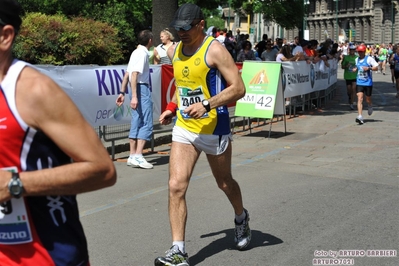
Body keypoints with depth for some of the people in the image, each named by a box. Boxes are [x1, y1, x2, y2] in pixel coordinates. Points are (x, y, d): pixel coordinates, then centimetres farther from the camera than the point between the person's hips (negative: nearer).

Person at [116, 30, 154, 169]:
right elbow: (134, 75, -21)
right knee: (146, 124, -8)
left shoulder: (136, 52, 16)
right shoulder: (142, 53, -12)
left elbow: (127, 74, 15)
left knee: (136, 124, 9)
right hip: (142, 89, -9)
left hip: (138, 90, 9)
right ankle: (138, 156, -13)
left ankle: (132, 156, 11)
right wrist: (134, 96, -25)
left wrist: (122, 92, 16)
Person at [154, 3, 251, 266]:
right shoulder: (175, 51, 6)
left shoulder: (214, 50, -14)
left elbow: (238, 88, -18)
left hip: (214, 129, -5)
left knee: (224, 183, 16)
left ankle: (241, 218, 47)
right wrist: (172, 107, 8)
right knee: (176, 186, -10)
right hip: (183, 129, 5)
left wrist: (207, 105, -27)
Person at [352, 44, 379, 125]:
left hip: (368, 83, -3)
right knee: (359, 99, -11)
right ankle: (360, 117, -17)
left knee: (368, 100, 10)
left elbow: (376, 67, -8)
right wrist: (355, 69, 7)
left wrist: (369, 68, -23)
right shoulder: (357, 59, 10)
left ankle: (370, 106, 47)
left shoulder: (369, 59, -7)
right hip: (359, 82, 3)